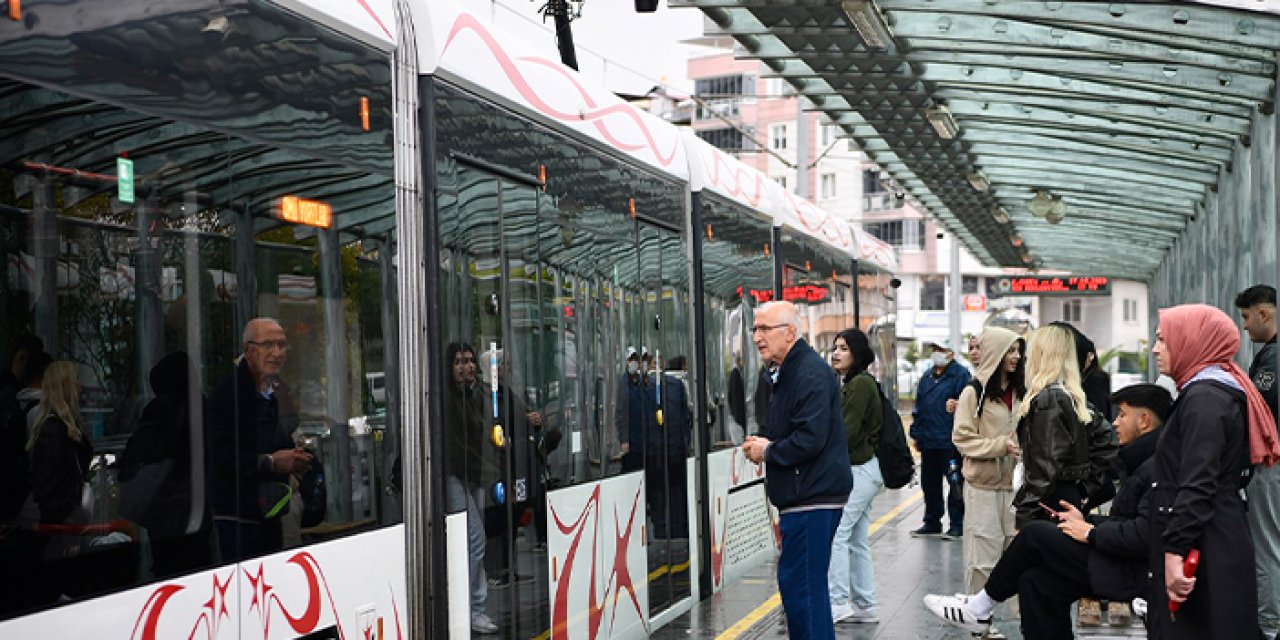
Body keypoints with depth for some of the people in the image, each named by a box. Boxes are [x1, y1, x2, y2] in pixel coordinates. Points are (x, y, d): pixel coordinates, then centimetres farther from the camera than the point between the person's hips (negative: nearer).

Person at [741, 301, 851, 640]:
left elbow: (810, 439, -25)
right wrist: (762, 443, 8)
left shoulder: (810, 373, -16)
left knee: (799, 584, -9)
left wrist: (767, 451, -10)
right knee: (807, 584, 17)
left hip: (812, 498, -11)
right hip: (802, 497, 11)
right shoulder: (788, 373, 18)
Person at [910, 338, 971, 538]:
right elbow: (918, 408, 18)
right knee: (930, 484, 13)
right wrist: (916, 433, 15)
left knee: (955, 484, 0)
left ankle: (957, 525, 8)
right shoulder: (926, 378, 16)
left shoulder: (960, 375, -6)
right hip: (928, 442, 7)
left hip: (951, 441, -7)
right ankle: (932, 523, 24)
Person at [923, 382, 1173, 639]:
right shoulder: (1144, 460, 17)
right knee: (1035, 580, 2)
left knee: (1034, 533, -7)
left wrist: (1091, 533, -15)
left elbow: (1144, 534, -27)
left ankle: (979, 608, 8)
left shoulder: (1159, 466, -18)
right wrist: (1086, 521, 7)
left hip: (1127, 574, -9)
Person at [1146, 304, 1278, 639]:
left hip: (1204, 550, -10)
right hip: (1219, 540, 10)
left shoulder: (1204, 397, -15)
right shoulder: (1219, 388, 16)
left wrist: (1175, 551, -25)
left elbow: (1196, 485, -24)